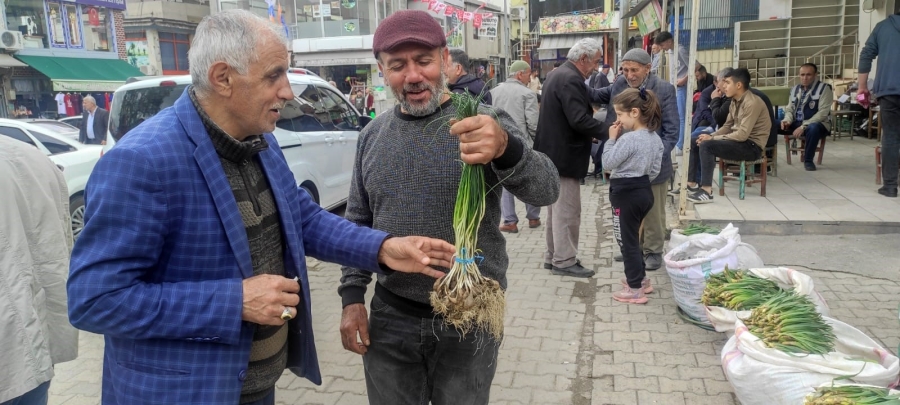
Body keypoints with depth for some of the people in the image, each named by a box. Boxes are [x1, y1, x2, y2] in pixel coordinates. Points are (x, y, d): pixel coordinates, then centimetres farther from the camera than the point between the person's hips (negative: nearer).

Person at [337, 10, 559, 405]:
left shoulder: (487, 124, -9)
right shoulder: (372, 135, 2)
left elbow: (546, 191, -22)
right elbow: (358, 222, 10)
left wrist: (506, 148, -42)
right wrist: (352, 296, 3)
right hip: (389, 317, 3)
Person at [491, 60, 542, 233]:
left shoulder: (493, 92, 4)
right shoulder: (527, 94, -10)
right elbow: (533, 124, -13)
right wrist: (537, 140, 4)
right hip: (522, 144, -3)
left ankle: (509, 221, 8)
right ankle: (533, 217, 25)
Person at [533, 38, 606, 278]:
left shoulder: (557, 75, 14)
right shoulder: (571, 79, -19)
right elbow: (579, 119, -27)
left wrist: (592, 134, 16)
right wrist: (607, 133, -17)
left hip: (554, 153, 11)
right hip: (564, 156, -11)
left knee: (557, 208, 16)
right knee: (567, 210, -3)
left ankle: (553, 256, 25)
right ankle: (564, 261, 5)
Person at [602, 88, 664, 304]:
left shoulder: (628, 139, -22)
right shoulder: (655, 138, 6)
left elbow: (608, 163, -16)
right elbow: (655, 169, 11)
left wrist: (611, 139, -8)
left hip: (625, 193, -9)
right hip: (644, 191, 9)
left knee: (626, 240, 0)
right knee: (633, 237, 22)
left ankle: (635, 290, 6)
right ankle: (640, 278, 33)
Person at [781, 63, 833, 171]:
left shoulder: (824, 88, -8)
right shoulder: (795, 89, 12)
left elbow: (822, 113, -17)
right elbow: (789, 109, 15)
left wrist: (803, 126, -26)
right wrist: (787, 120, -10)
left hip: (816, 124, -5)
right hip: (796, 123, 6)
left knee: (813, 128, -41)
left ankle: (808, 160, -19)